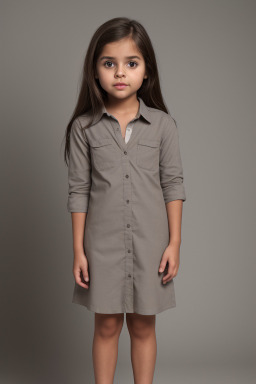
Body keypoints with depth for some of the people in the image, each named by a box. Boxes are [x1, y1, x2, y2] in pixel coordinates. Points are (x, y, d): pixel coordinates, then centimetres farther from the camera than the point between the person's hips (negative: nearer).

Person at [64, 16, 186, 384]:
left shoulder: (162, 124, -3)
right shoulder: (84, 127, -3)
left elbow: (173, 184, 1)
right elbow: (79, 190, -1)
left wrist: (174, 242, -3)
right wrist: (78, 250, -2)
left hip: (150, 242, 0)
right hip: (103, 242, 0)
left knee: (143, 326, 13)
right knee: (106, 326, 12)